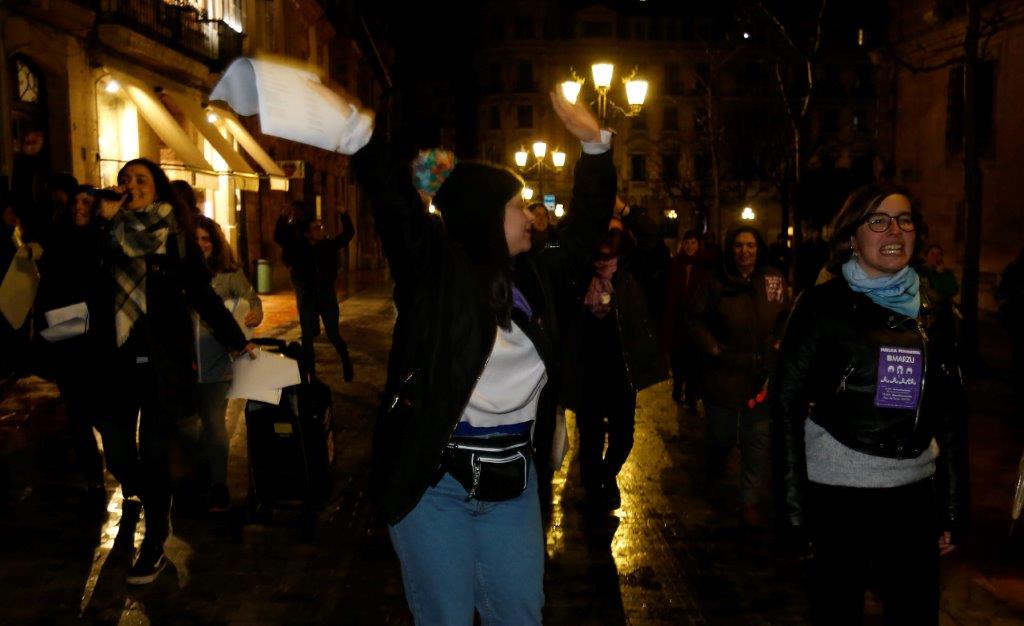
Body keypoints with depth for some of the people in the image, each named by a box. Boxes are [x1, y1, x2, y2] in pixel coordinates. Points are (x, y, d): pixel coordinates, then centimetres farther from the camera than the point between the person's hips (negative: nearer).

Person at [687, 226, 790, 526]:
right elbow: (695, 318, -1)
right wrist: (711, 347, -10)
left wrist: (777, 343, -5)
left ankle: (750, 500, 18)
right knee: (721, 436, 13)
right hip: (723, 373, -1)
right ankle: (712, 478, 44)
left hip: (761, 374, 1)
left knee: (756, 439, 4)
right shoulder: (715, 281, -7)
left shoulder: (774, 280, -2)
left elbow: (786, 317, 10)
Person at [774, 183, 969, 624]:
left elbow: (951, 415, 11)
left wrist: (954, 509, 10)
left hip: (914, 489, 4)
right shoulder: (822, 304, -5)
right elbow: (789, 404, -8)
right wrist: (794, 505, -11)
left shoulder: (930, 310, 8)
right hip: (839, 488, -4)